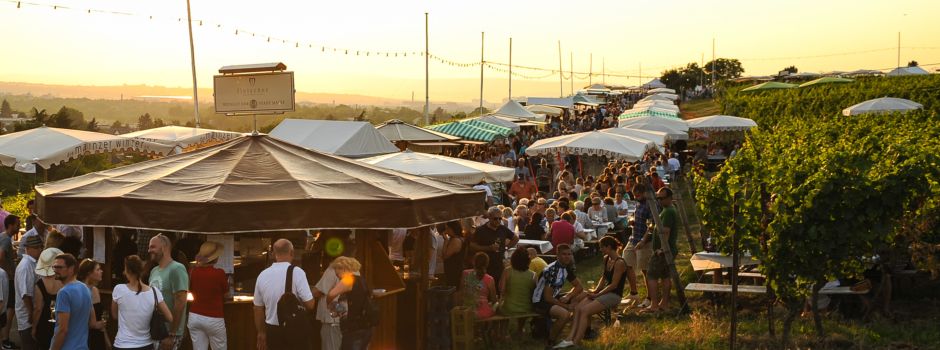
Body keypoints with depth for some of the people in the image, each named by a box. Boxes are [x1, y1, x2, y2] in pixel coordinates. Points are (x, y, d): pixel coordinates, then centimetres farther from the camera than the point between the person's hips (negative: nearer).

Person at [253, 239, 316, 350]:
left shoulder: (262, 275, 1)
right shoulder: (297, 272, -13)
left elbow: (258, 308, 9)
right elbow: (310, 304, -14)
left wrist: (261, 333, 21)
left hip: (272, 331, 4)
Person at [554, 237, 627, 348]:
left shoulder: (619, 263, -17)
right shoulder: (606, 259, 10)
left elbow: (614, 285, -18)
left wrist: (597, 294, -14)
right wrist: (596, 290, 5)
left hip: (614, 295, -8)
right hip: (605, 292, 8)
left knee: (585, 310, -24)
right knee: (578, 308, -13)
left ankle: (576, 343, -23)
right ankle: (570, 339, -21)